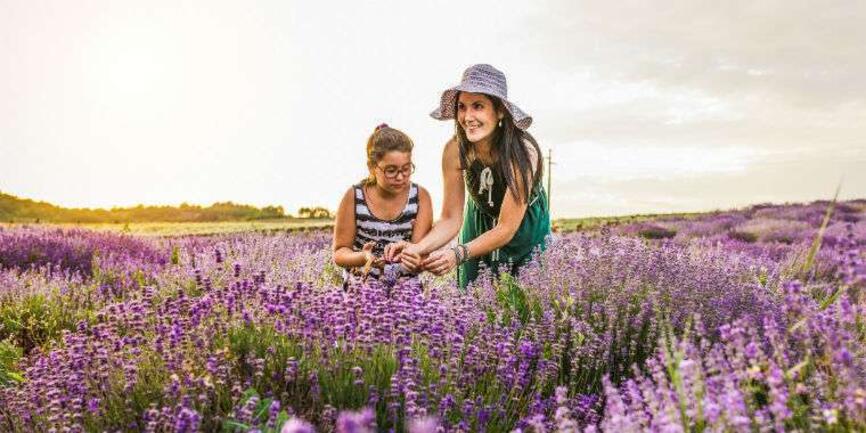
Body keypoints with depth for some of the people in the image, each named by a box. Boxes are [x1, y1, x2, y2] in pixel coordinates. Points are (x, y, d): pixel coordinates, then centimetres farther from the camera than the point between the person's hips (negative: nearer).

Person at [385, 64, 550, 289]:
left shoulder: (523, 151, -30)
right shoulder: (455, 150, -23)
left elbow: (506, 229, -29)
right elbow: (450, 219, -17)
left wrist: (458, 254, -43)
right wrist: (418, 248, -35)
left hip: (525, 230, -2)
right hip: (480, 226, 2)